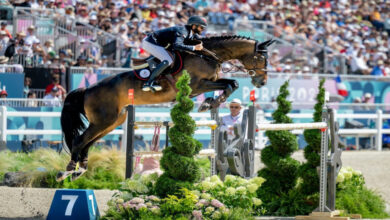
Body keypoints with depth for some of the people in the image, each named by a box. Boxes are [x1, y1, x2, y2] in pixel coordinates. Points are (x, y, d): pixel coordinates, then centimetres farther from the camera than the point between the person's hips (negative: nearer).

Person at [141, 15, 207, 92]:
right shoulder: (182, 31, -24)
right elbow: (176, 45, -39)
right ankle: (149, 83, -27)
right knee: (168, 61, -25)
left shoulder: (192, 34, 6)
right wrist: (194, 47, -37)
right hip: (150, 42, -11)